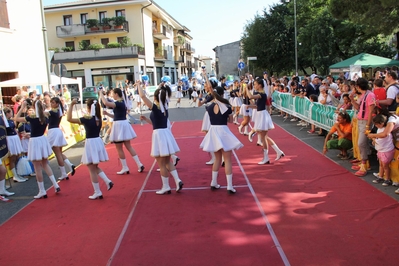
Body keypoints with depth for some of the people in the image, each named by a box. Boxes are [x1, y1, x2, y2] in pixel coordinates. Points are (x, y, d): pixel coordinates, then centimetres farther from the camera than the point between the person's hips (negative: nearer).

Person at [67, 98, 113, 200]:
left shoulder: (87, 119, -17)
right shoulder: (98, 118, 2)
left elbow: (69, 119, -18)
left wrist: (71, 105, -16)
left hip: (91, 144, -7)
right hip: (98, 142, 7)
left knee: (92, 170, 4)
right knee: (95, 167, 23)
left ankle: (97, 192, 10)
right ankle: (108, 181, 9)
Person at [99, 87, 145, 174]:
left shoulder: (118, 103, -17)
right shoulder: (122, 103, 13)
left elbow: (106, 103, -32)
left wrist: (101, 94, -17)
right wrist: (107, 113, 10)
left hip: (119, 125, -9)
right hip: (124, 124, 9)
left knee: (119, 148, 2)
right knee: (128, 146, 12)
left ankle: (125, 168, 9)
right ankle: (139, 164, 8)